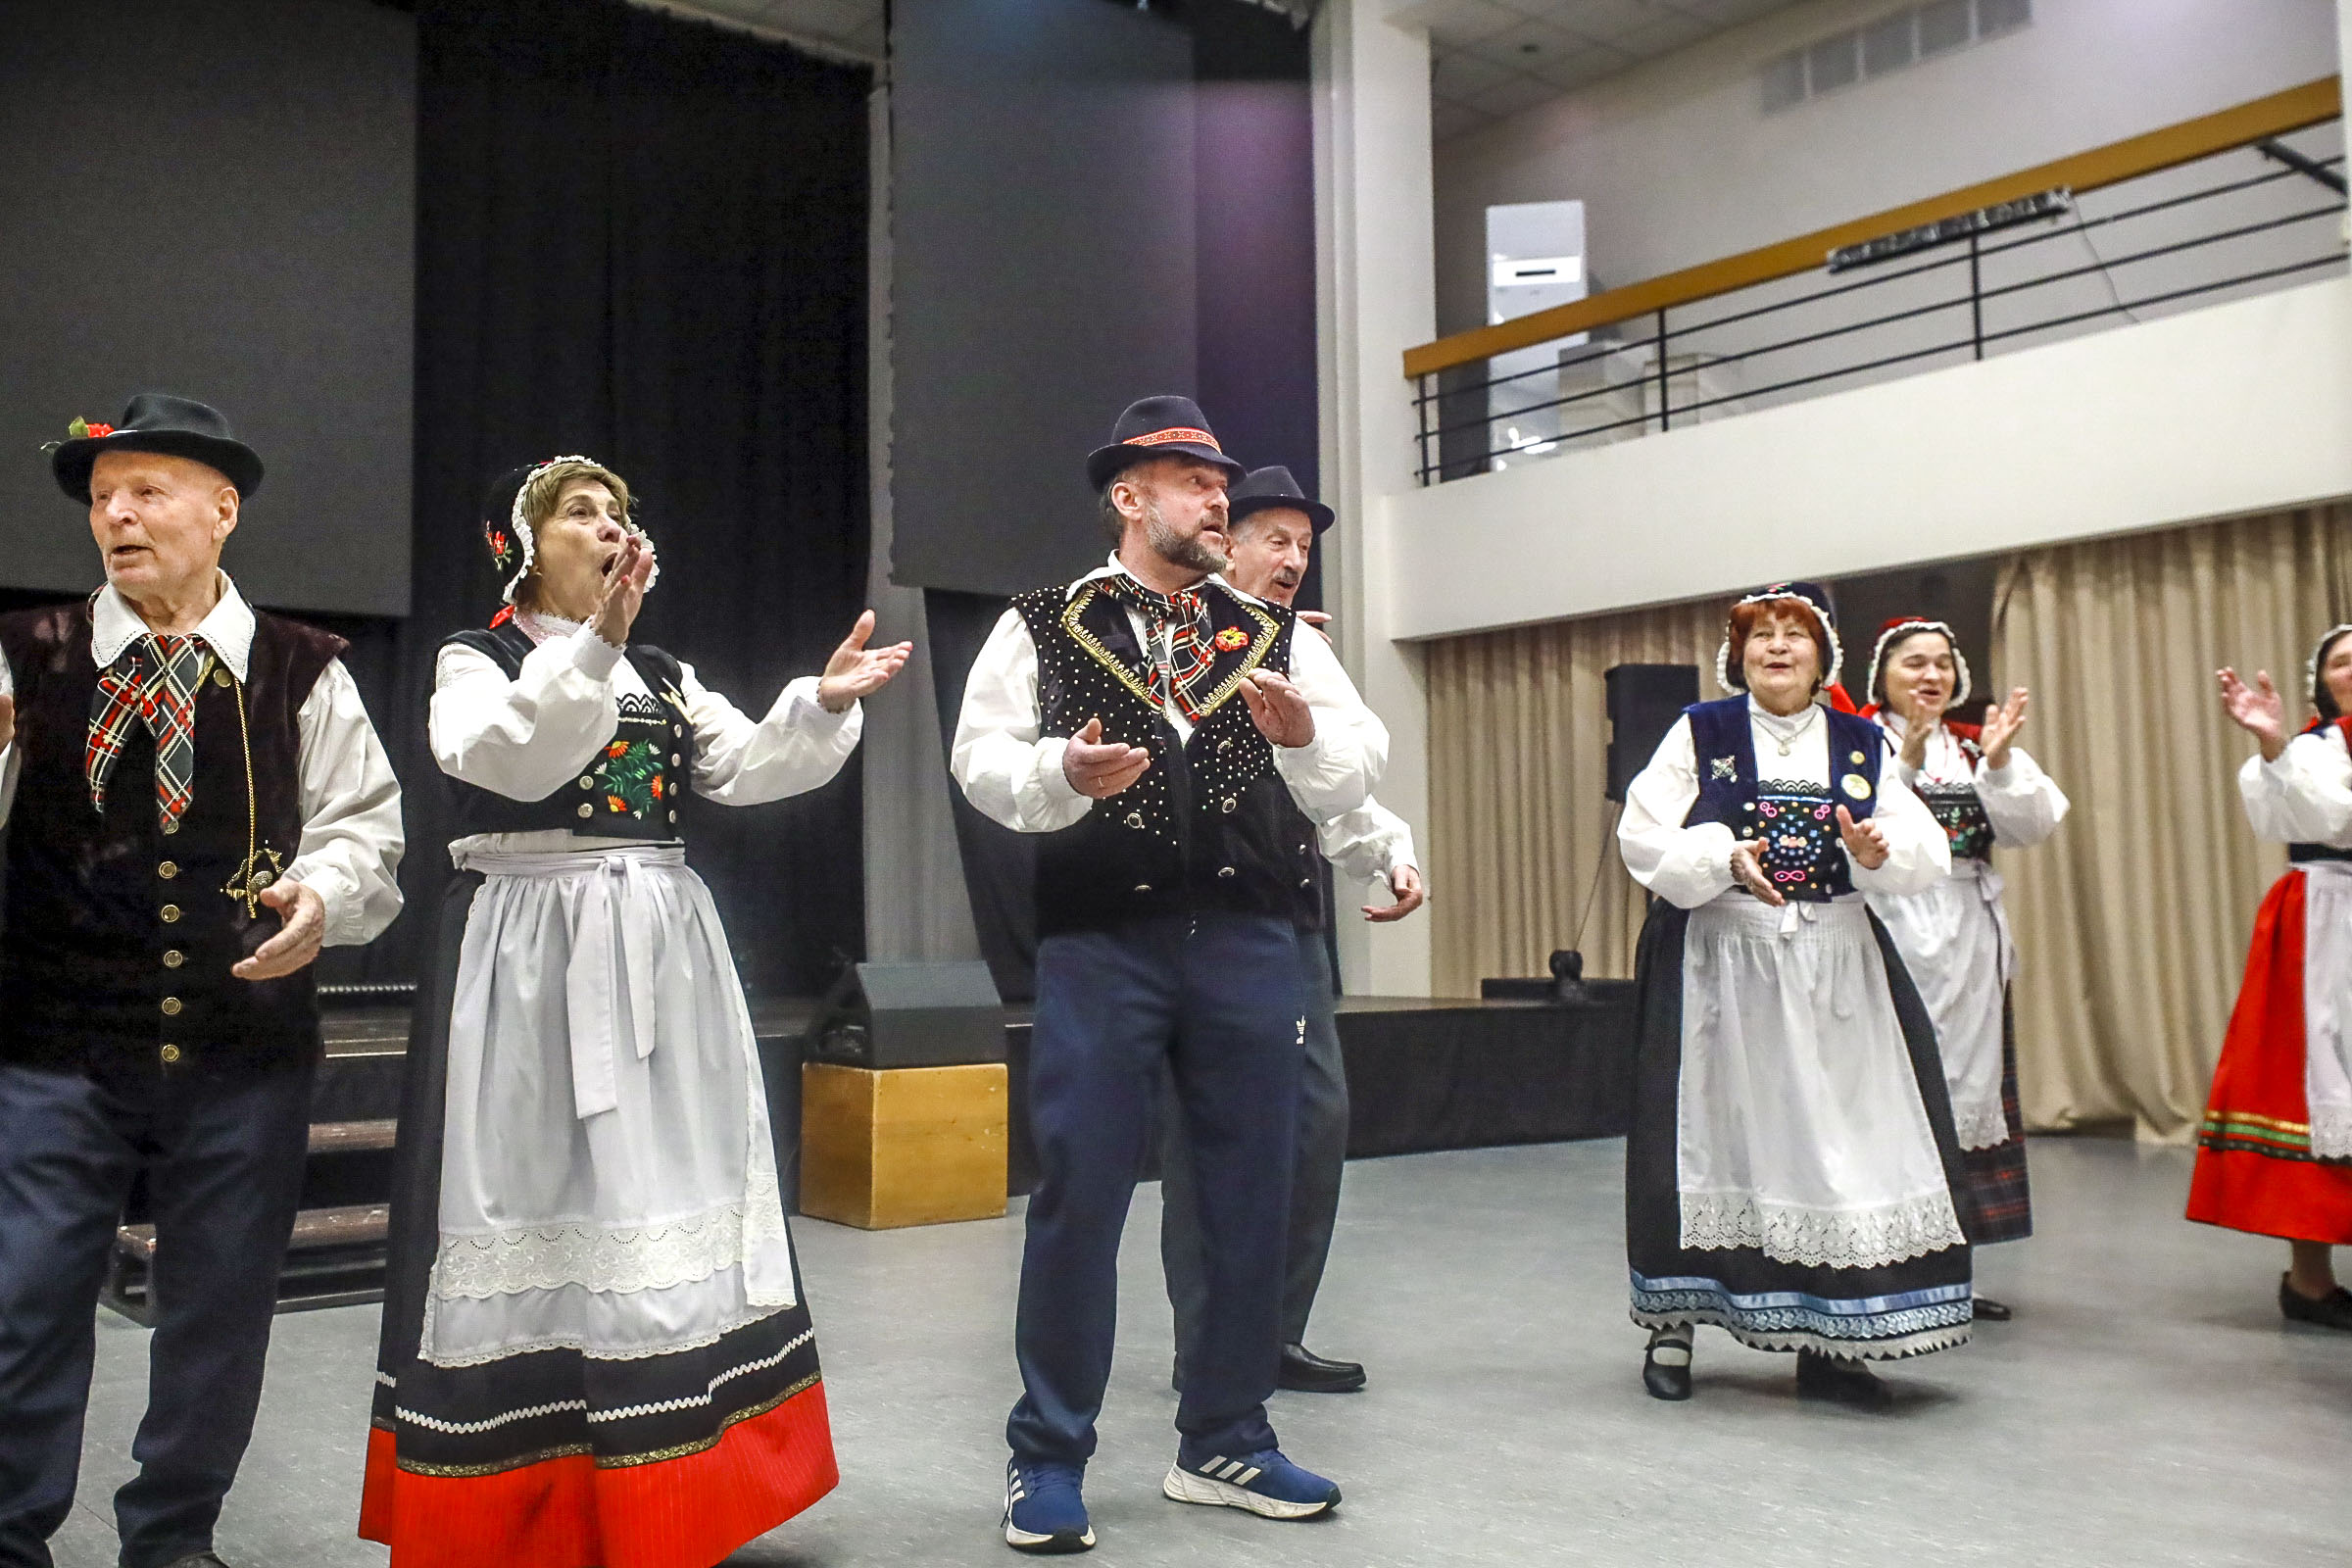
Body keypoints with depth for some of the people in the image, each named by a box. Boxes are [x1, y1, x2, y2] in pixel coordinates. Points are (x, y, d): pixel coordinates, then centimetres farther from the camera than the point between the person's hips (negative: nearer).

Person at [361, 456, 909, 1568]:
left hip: (663, 951, 6)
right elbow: (514, 758, -19)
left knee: (668, 1196, 7)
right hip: (531, 949, -5)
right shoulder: (475, 662, 1)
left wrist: (824, 702, -13)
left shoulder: (665, 675, 17)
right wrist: (592, 642, -31)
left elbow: (746, 768, 3)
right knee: (543, 1195, -3)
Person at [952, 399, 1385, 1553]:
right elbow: (980, 759, -1)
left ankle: (1224, 1444, 25)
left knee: (1251, 1198, 9)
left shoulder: (1275, 636, 14)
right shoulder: (1042, 629, 5)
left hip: (1249, 946, 4)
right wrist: (1060, 773, -20)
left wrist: (1304, 736, -13)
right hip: (1099, 943, -3)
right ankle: (1047, 1458, 15)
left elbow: (1357, 773, 8)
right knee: (1078, 1197, 0)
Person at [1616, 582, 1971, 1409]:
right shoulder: (1699, 733, 3)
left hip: (1837, 969, 3)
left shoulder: (1862, 744, 9)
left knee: (1844, 1142, -1)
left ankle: (1829, 1342, 11)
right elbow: (1644, 839, -6)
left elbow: (1927, 853, 1)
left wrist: (1882, 852, -20)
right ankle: (1671, 1327, 17)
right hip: (1720, 967, -2)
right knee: (1713, 1139, 3)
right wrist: (1724, 858, -21)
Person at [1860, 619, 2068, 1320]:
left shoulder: (1977, 746, 15)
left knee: (1966, 1077, 8)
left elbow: (2030, 827, 2)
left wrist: (1999, 763, -12)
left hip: (1969, 934, 6)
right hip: (1891, 927, -6)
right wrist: (1905, 760, -26)